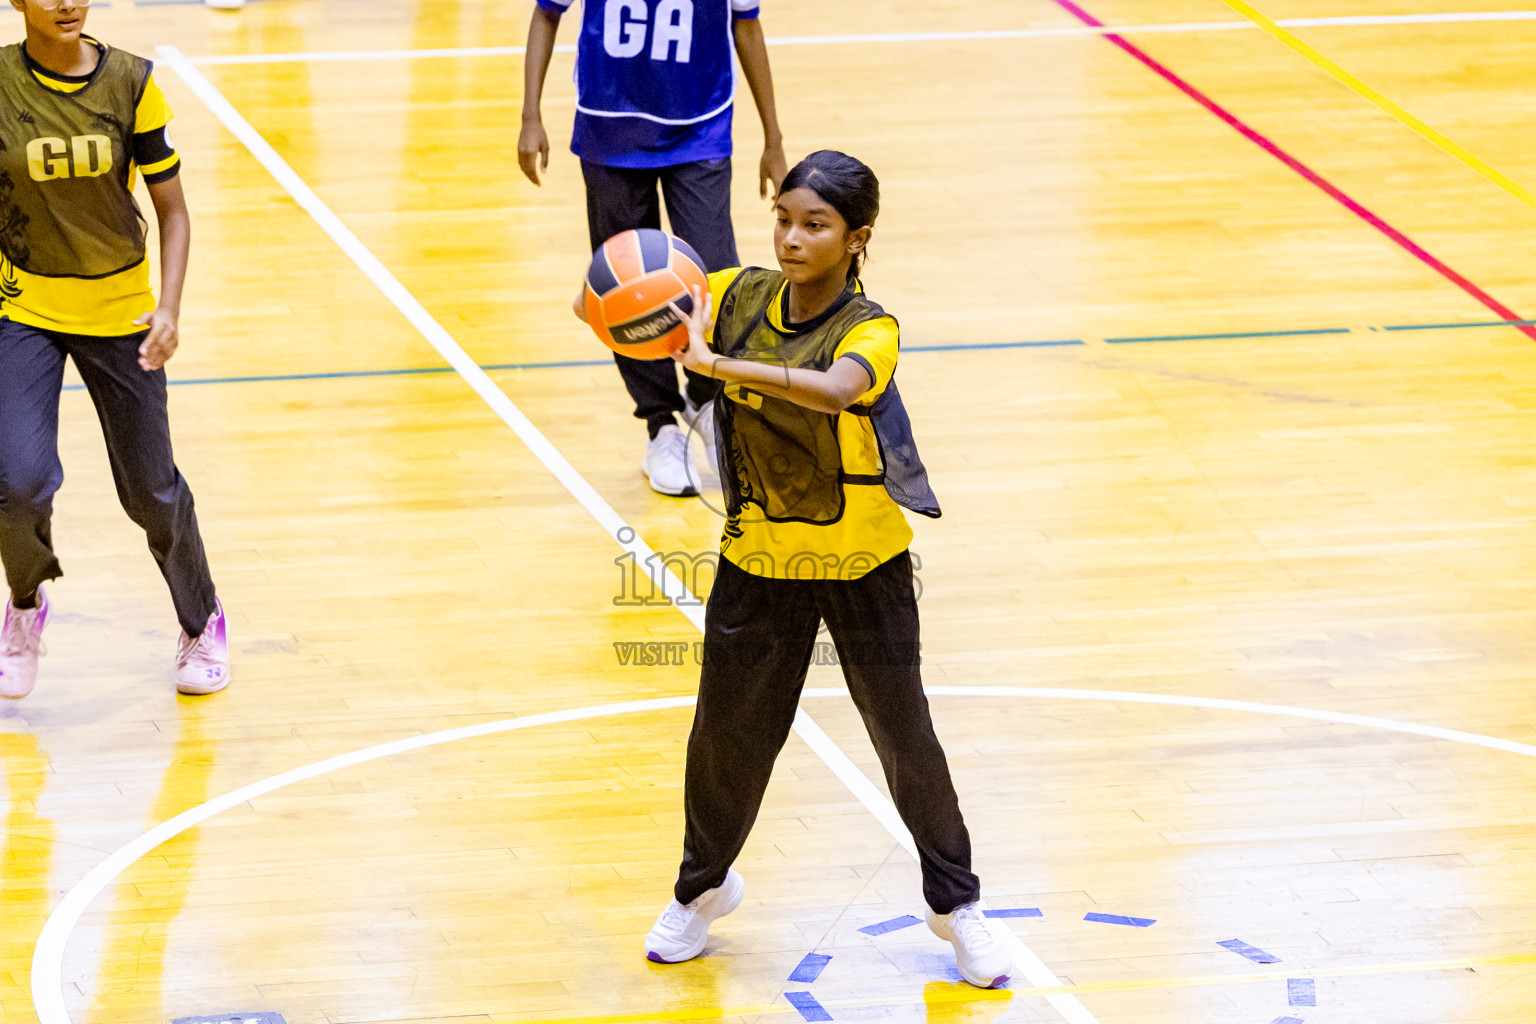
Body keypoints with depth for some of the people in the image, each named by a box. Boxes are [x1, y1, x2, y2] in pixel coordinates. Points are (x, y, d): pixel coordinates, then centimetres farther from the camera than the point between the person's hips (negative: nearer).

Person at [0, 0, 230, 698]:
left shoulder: (130, 82, -9)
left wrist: (169, 308, -15)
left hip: (118, 310, 1)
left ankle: (202, 622, 35)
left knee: (151, 490, 8)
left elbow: (172, 209, -3)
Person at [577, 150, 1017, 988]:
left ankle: (955, 903, 28)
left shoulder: (870, 331, -23)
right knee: (727, 732, 11)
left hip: (863, 566, -3)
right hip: (758, 562, 3)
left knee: (905, 739, 8)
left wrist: (715, 362, -52)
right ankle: (702, 887, 37)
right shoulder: (741, 297, -9)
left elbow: (834, 390, -46)